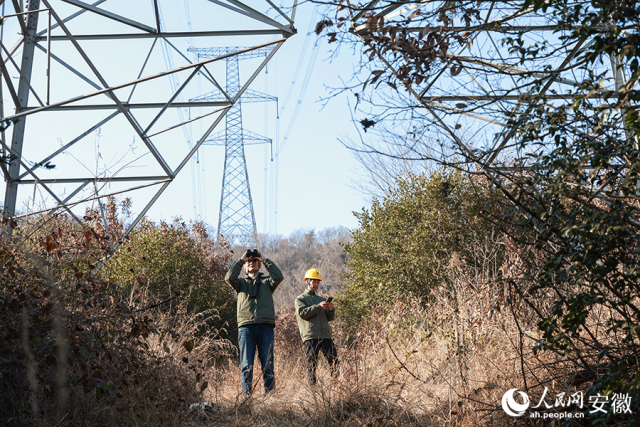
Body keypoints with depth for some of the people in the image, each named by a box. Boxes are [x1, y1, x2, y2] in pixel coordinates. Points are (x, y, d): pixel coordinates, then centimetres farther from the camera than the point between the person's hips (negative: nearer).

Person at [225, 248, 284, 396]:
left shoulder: (267, 281, 20)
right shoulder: (241, 282, 20)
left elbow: (279, 277, -1)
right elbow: (229, 278, -1)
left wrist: (265, 260, 6)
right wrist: (240, 260, 5)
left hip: (265, 326, 0)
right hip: (245, 326, 0)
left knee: (268, 364, -1)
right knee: (246, 365, -2)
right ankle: (246, 395, 1)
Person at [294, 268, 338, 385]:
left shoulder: (321, 299, 26)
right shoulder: (300, 299, 11)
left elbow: (330, 318, 20)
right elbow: (302, 313, -8)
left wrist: (331, 310, -2)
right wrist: (319, 307, -13)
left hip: (325, 335, 5)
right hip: (310, 336, -4)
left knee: (334, 361, -4)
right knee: (312, 363, -5)